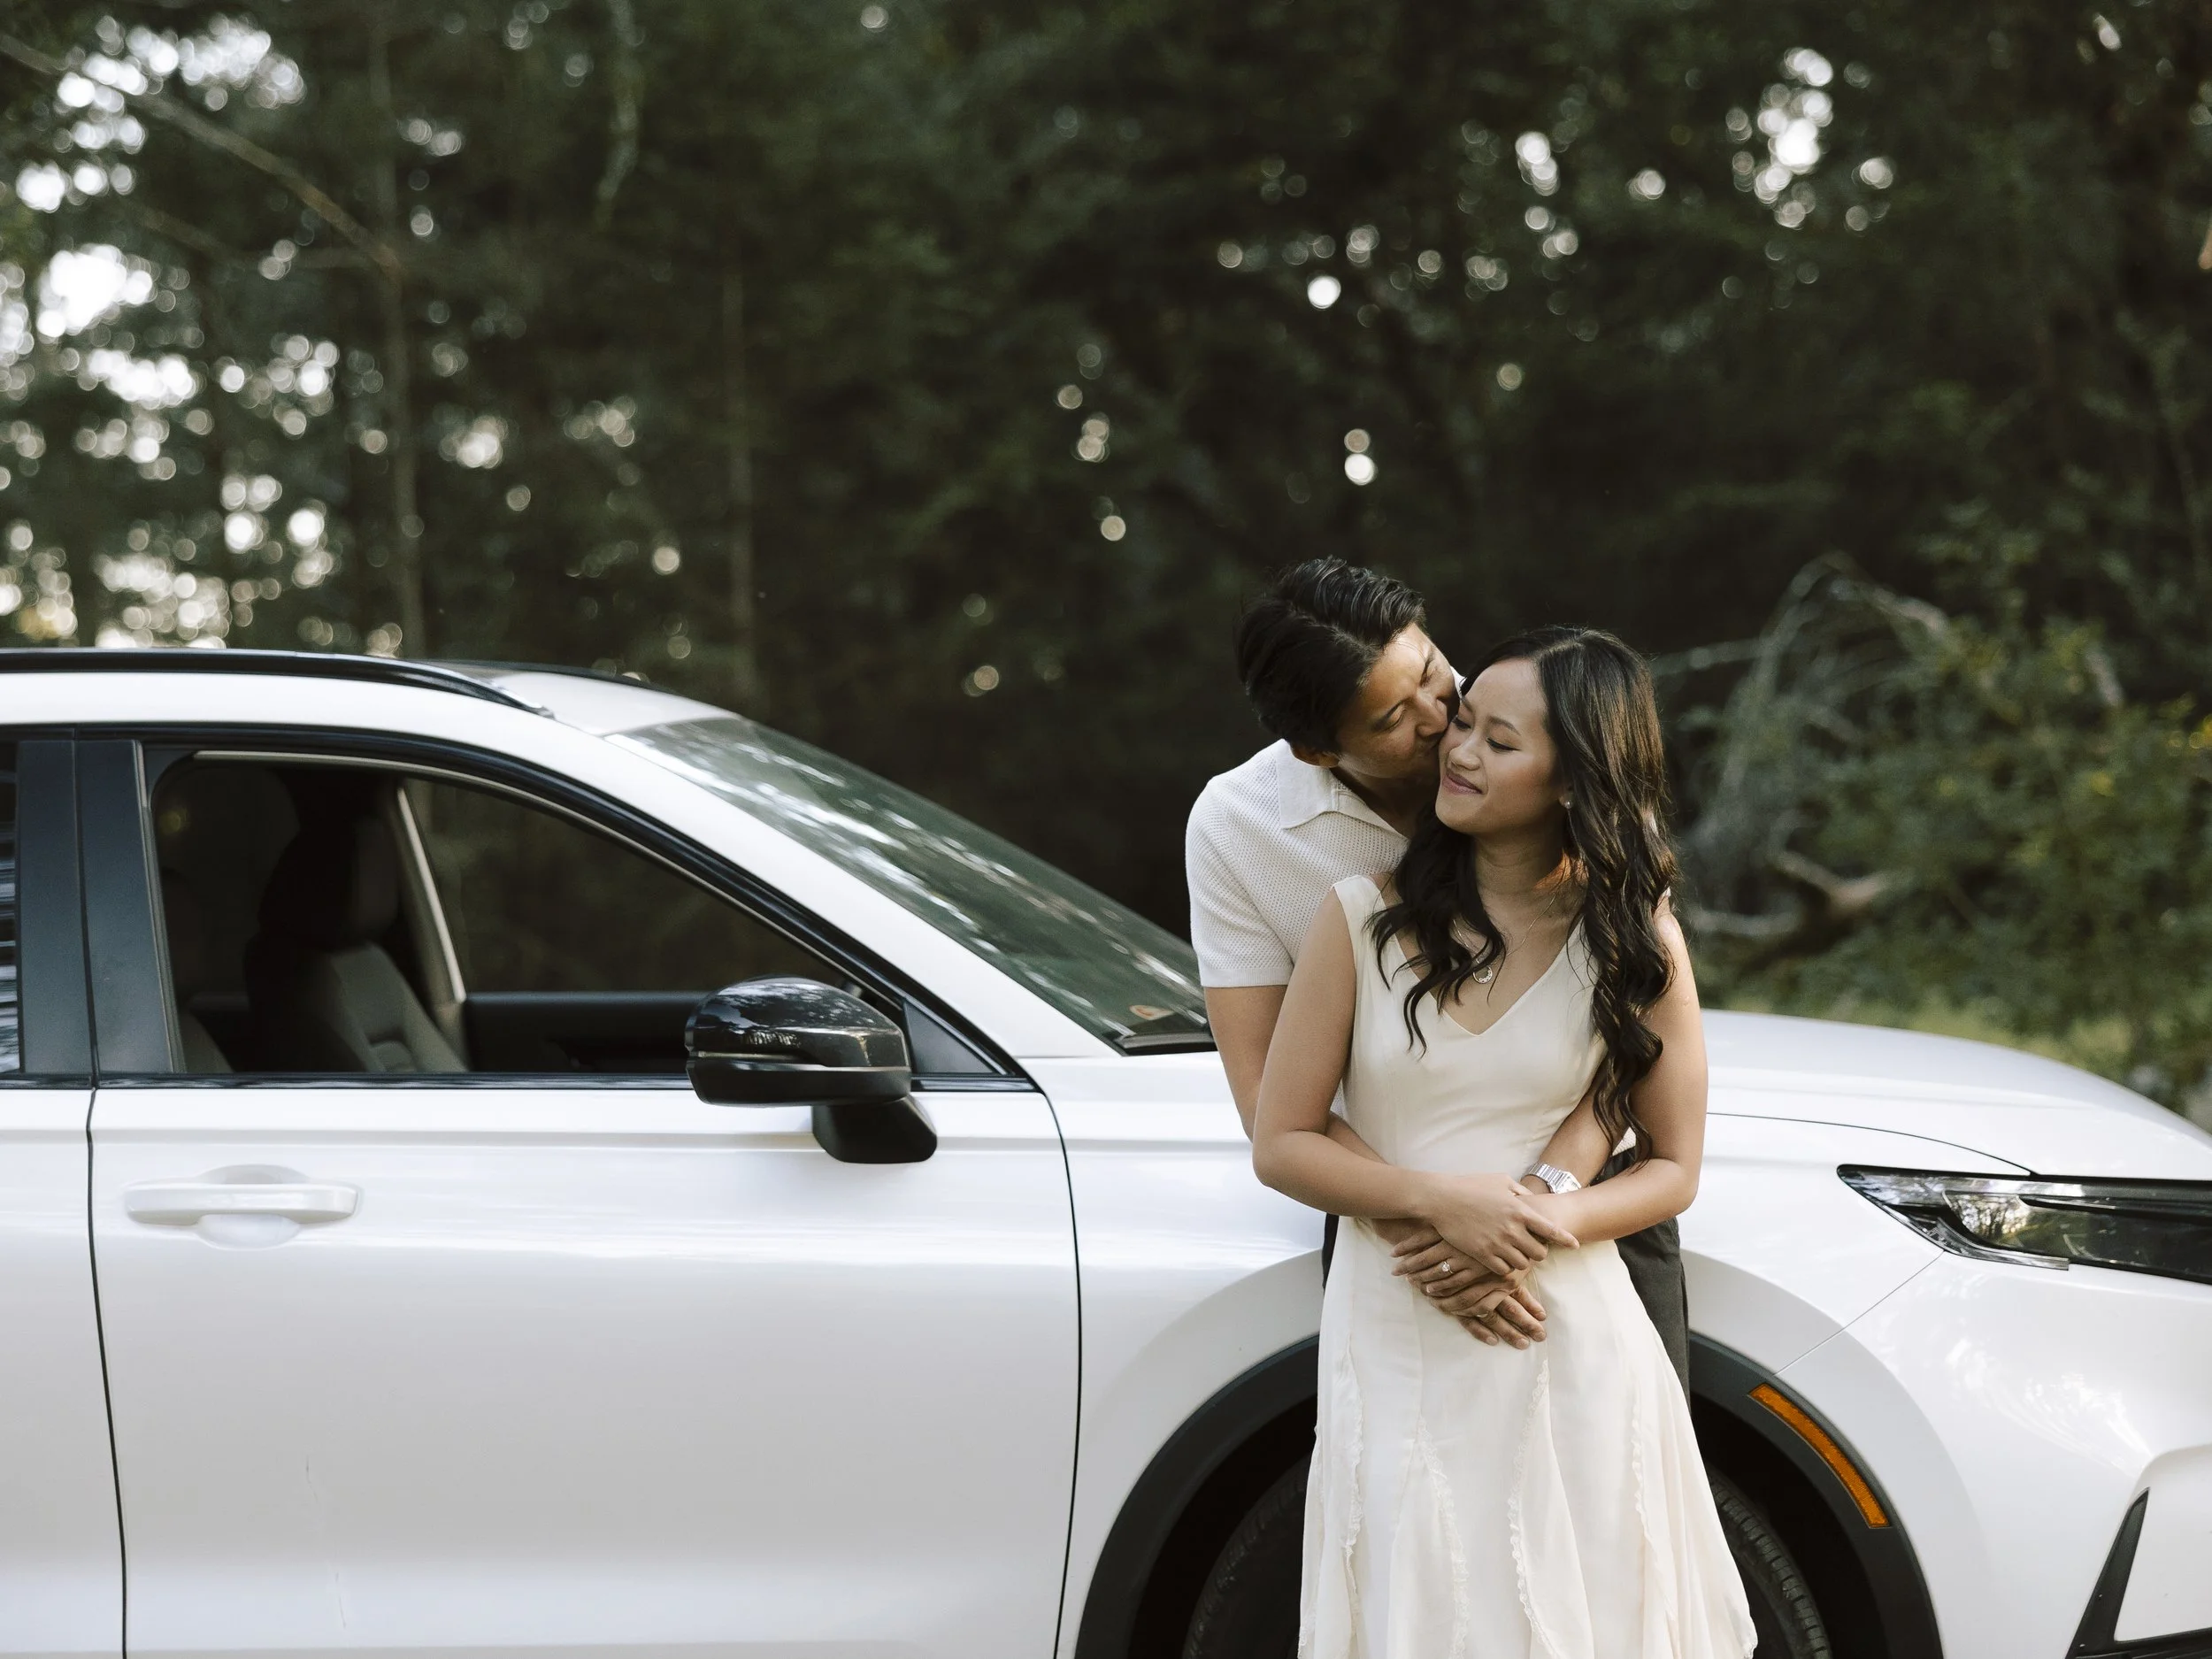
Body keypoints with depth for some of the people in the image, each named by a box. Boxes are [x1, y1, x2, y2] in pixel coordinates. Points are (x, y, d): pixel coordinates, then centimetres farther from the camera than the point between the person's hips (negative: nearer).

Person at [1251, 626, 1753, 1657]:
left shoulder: (1638, 942, 1)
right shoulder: (1365, 919, -1)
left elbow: (1672, 1168, 5)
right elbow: (1280, 1143, -1)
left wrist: (1552, 1222, -15)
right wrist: (1437, 1201, -17)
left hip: (1572, 1348, 0)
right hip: (1398, 1347, 0)